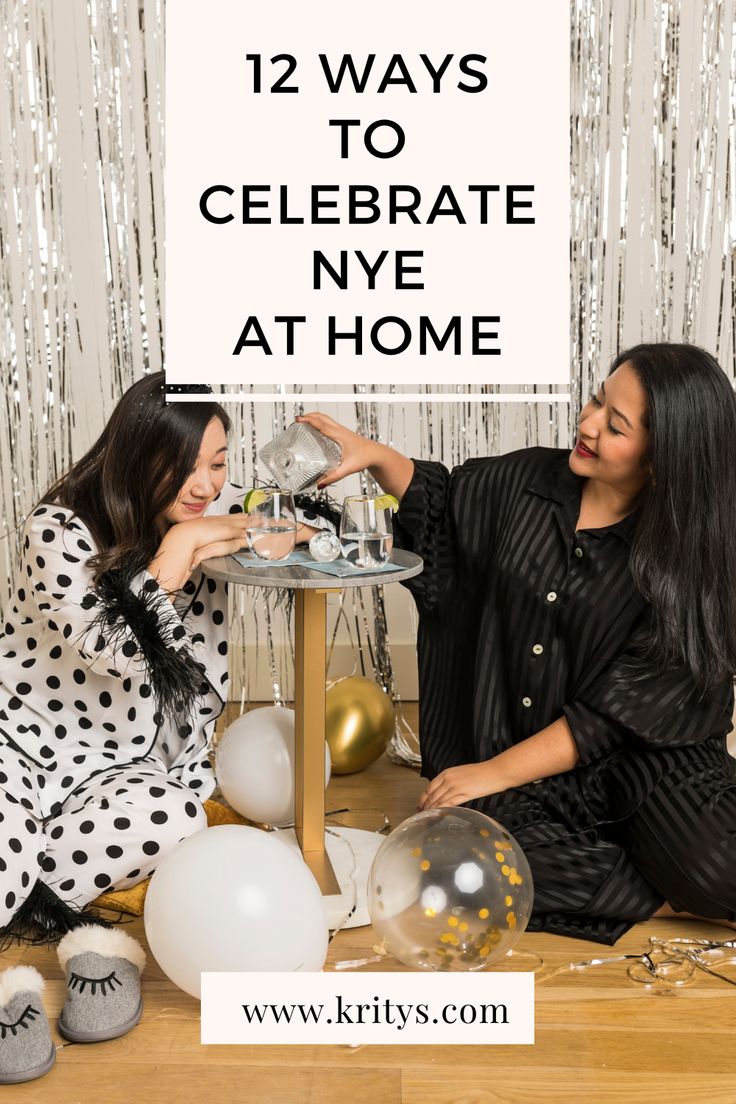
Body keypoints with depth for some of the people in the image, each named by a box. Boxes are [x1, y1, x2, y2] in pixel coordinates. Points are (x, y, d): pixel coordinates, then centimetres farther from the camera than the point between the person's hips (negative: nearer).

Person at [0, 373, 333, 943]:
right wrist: (181, 544, -28)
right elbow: (117, 651, -27)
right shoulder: (60, 530, -17)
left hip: (122, 764, 5)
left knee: (174, 821, -29)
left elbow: (328, 528, 2)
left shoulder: (214, 507, -3)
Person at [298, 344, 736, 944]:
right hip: (503, 748, 4)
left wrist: (494, 771, -15)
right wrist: (373, 454, 0)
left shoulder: (685, 557, -12)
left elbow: (622, 712, -15)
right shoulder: (531, 481, -2)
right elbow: (441, 497, 19)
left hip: (641, 756, -3)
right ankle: (673, 898, -10)